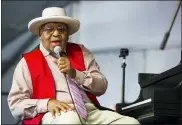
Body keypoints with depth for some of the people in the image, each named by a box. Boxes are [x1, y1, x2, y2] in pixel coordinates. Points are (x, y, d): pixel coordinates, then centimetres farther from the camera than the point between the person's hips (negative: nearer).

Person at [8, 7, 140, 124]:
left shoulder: (81, 52, 19)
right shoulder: (28, 62, 9)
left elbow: (101, 87, 10)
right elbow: (16, 104, 2)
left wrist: (74, 73, -6)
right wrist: (47, 103, -15)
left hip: (91, 111, 5)